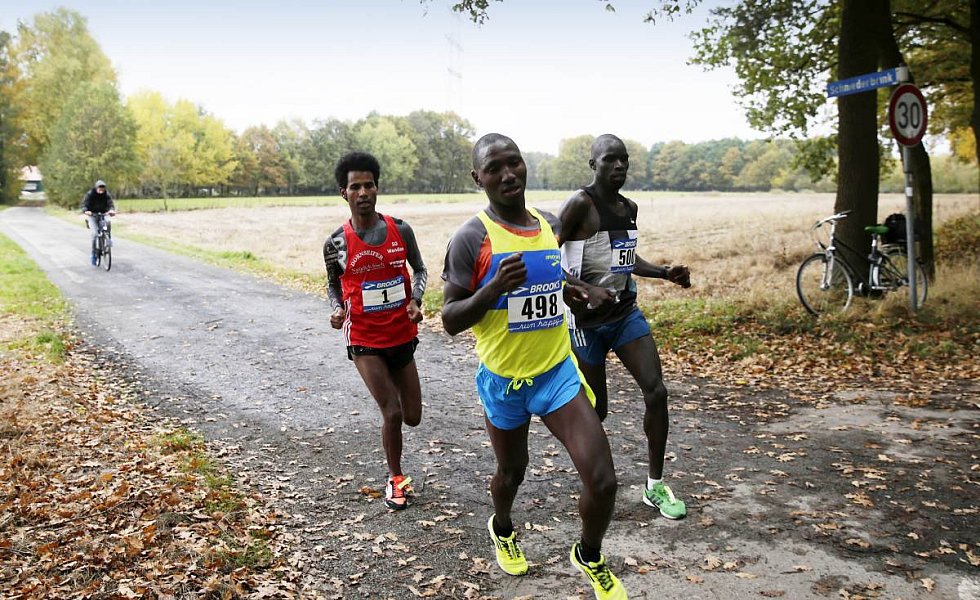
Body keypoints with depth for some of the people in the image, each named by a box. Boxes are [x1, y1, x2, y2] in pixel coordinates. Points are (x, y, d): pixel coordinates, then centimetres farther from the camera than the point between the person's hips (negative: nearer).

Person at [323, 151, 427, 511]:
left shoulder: (401, 230, -4)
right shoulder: (336, 244, -8)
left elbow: (420, 269, 8)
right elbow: (333, 285, 7)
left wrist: (416, 300, -11)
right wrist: (337, 310, -13)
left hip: (403, 336, 3)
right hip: (365, 341, -3)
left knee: (412, 418, 11)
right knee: (392, 413, -9)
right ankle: (395, 479, 17)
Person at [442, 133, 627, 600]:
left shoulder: (551, 225, 2)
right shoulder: (471, 238, -14)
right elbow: (450, 320, -15)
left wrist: (569, 293, 8)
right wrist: (495, 287, -29)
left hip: (558, 372, 3)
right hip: (504, 381, -3)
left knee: (603, 480, -6)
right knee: (512, 470, 20)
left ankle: (589, 557, 25)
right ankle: (502, 528, 56)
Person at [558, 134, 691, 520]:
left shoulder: (629, 207, 8)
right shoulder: (580, 204, -15)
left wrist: (665, 273, 9)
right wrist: (587, 290, -28)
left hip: (626, 312, 7)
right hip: (586, 319, -6)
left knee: (657, 392, -3)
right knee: (596, 410, 3)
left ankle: (655, 486, 13)